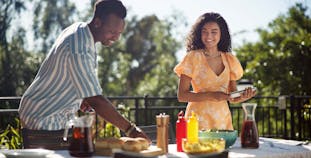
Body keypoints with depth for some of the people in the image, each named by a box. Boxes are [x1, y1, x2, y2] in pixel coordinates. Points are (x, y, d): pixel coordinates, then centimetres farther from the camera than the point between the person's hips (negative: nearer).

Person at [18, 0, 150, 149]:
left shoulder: (78, 28, 2)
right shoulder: (79, 51, -30)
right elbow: (96, 101, -32)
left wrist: (80, 99, 5)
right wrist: (130, 129, -30)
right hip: (43, 122, -10)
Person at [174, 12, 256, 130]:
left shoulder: (229, 60, 9)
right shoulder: (192, 58, -4)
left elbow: (232, 97, 13)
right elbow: (181, 95, -8)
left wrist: (243, 96, -8)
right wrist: (211, 95, -18)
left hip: (223, 120, 4)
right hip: (199, 120, -4)